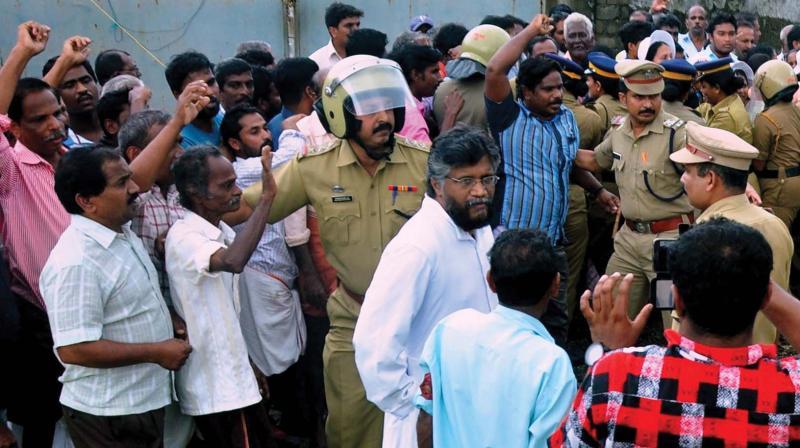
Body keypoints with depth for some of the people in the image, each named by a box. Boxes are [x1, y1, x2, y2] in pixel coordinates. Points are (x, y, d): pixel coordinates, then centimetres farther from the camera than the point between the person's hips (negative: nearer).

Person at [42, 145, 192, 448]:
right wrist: (156, 353, -22)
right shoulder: (75, 263, -25)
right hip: (108, 415, -9)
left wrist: (169, 322, 4)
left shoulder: (123, 232, 7)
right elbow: (73, 350, -28)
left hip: (145, 401, 9)